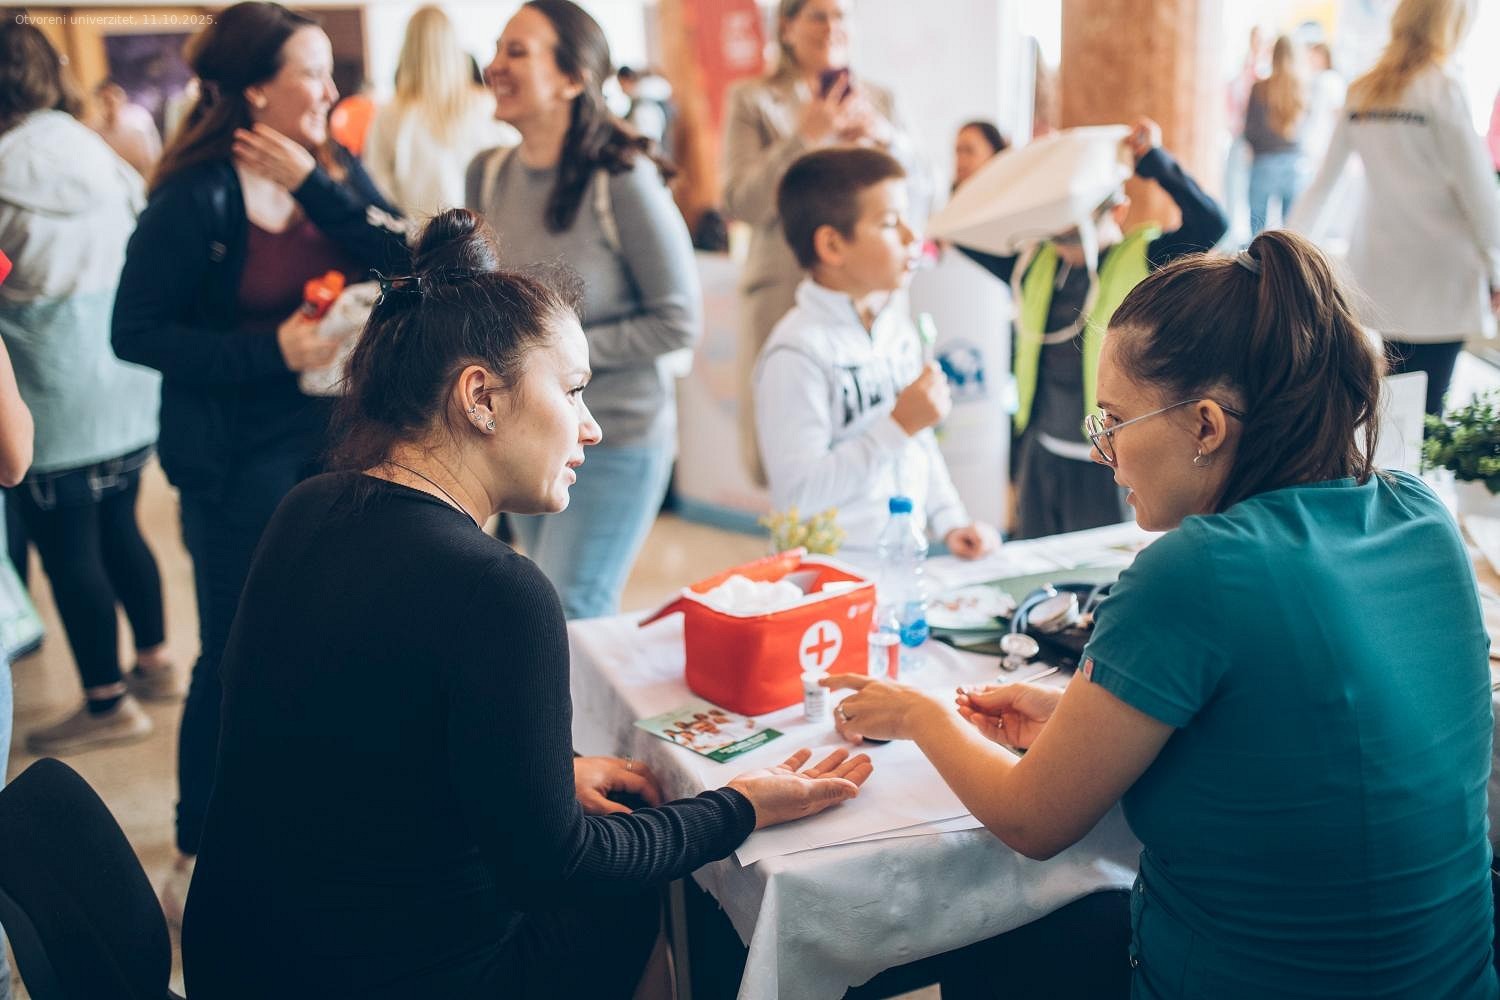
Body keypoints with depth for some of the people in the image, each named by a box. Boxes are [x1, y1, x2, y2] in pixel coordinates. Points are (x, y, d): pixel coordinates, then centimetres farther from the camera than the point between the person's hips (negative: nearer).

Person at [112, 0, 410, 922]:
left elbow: (401, 271, -11)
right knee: (237, 653, 4)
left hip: (339, 441, 5)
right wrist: (270, 350, -20)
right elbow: (137, 333, -12)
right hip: (240, 461, -5)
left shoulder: (336, 173, 4)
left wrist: (313, 183, -19)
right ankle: (196, 859, 23)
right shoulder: (195, 199, -12)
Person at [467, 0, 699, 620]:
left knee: (569, 621, -7)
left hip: (615, 436, -7)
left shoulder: (623, 180, -19)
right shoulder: (488, 176, 0)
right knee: (552, 610, 18)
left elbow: (679, 322, -16)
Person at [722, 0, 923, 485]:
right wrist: (804, 136, -15)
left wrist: (885, 136, -7)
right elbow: (741, 203, -6)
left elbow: (916, 199, 10)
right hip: (786, 294, -2)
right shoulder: (753, 100, 3)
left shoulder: (875, 99, 13)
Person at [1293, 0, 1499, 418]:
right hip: (1438, 273, -6)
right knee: (1424, 409, -4)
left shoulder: (1360, 92, 10)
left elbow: (1323, 180, 13)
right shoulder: (1443, 88, -7)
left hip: (1377, 270, 6)